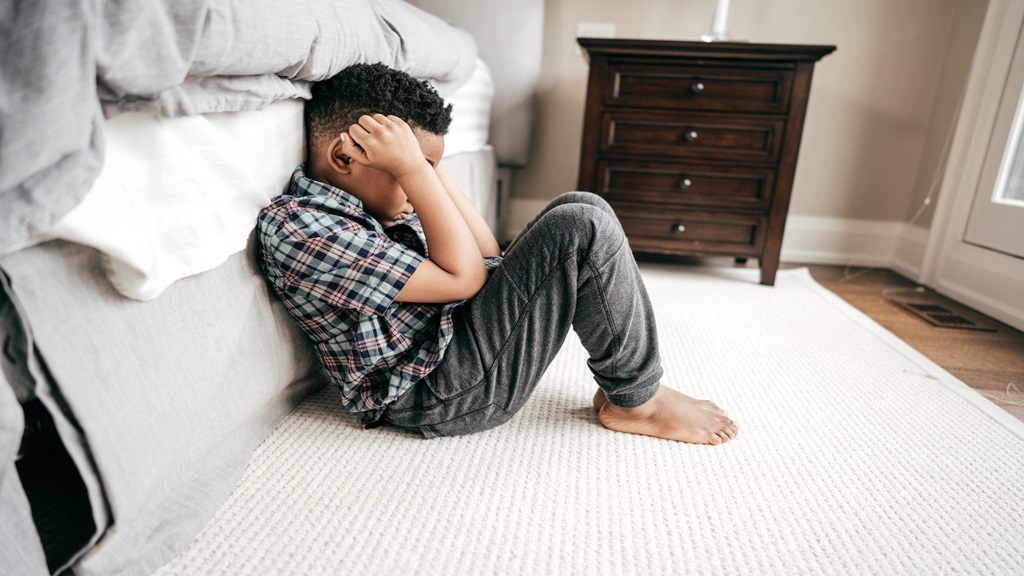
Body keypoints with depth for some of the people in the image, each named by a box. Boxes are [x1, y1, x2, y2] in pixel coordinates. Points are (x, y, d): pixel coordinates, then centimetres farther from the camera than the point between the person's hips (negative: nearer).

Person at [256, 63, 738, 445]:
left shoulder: (365, 204, 11)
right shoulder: (292, 225, -17)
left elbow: (486, 254, 7)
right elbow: (462, 278, -21)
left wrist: (431, 165, 3)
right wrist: (413, 168, -18)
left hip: (461, 332, 9)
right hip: (437, 393, -9)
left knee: (577, 207, 5)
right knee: (581, 229, -19)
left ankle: (619, 384, 3)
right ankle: (637, 401, -1)